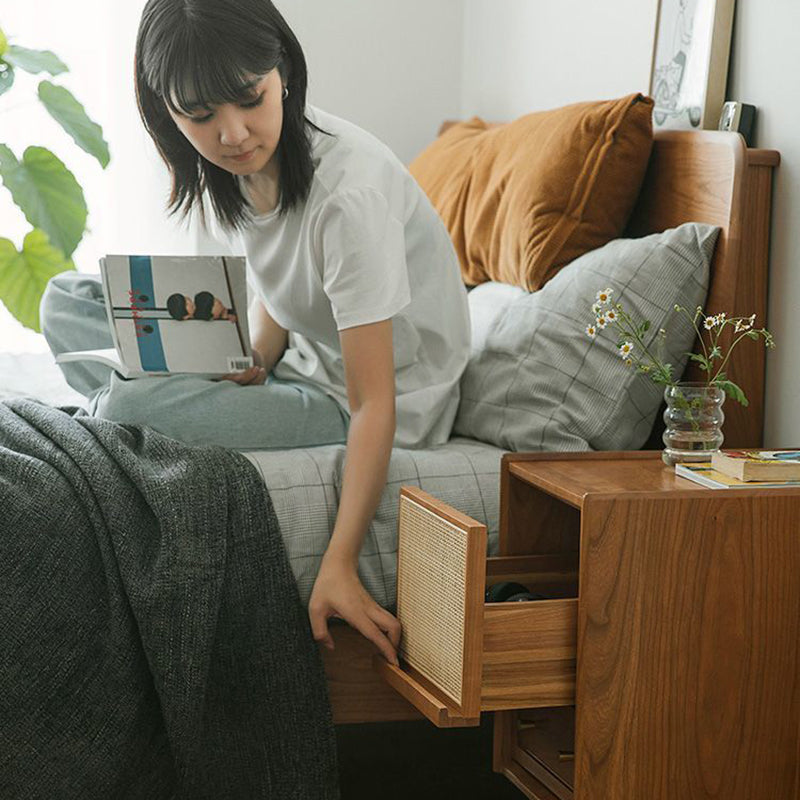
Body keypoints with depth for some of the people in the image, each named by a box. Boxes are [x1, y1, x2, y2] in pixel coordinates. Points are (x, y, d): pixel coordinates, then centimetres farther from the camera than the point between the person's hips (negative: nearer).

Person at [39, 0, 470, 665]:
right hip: (302, 364, 8)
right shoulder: (239, 164, -6)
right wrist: (251, 361, -15)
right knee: (67, 299, 3)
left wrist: (339, 565, -38)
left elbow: (375, 403, -31)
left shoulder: (349, 193, -30)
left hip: (363, 405, -8)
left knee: (131, 407, -30)